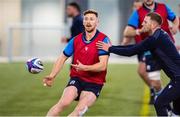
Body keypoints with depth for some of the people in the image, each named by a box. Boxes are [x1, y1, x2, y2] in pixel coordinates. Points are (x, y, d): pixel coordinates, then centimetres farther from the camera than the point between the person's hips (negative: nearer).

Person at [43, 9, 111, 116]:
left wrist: (85, 67, -34)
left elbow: (102, 65, -19)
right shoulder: (76, 40, 4)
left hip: (94, 83, -3)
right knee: (63, 103, -23)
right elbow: (62, 58, 12)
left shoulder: (103, 40, -10)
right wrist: (52, 76, -1)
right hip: (76, 79, 3)